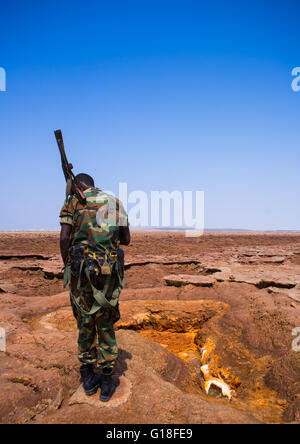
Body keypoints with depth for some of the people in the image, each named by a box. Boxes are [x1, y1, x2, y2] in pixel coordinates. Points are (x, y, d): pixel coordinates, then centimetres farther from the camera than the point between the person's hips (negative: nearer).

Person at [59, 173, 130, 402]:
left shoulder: (74, 202, 3)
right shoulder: (116, 202, 11)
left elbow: (65, 238, -7)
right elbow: (126, 240, 13)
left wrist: (67, 268, 4)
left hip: (82, 269, -1)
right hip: (109, 270, 2)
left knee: (85, 323, 14)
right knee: (105, 325, 13)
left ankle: (89, 377, 27)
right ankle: (106, 382, 19)